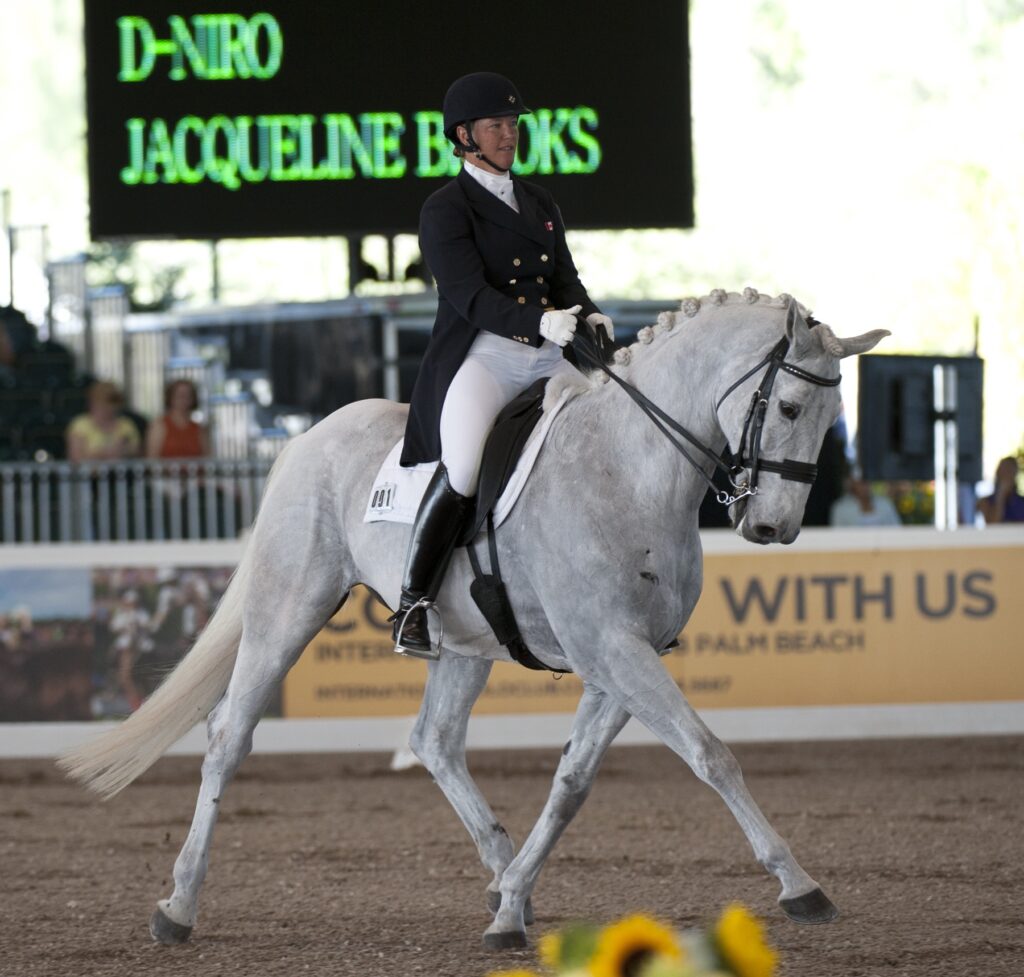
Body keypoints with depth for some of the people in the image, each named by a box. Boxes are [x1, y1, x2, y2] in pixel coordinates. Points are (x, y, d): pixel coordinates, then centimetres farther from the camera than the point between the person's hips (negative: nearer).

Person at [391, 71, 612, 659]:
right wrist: (539, 322, -30)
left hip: (549, 363, 7)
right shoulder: (446, 210, -1)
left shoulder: (540, 205, 21)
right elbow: (471, 295, -14)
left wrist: (589, 317, -7)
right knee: (463, 470, -29)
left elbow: (565, 279, 16)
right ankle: (412, 610, -21)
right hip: (481, 357, -7)